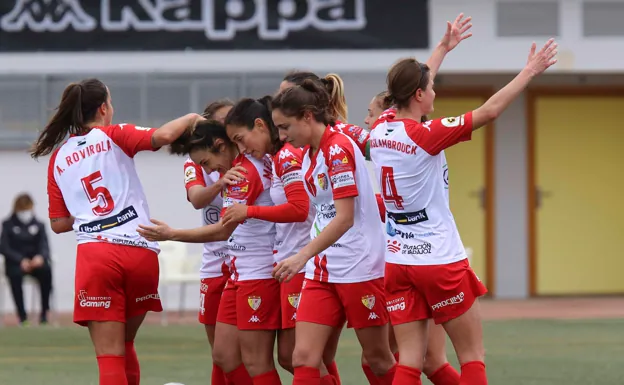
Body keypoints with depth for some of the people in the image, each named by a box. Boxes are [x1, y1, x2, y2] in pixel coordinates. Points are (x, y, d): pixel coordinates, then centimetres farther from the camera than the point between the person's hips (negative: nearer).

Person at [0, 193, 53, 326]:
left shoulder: (39, 225, 11)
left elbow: (44, 247, 0)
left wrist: (40, 257, -26)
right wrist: (21, 260, -22)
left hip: (35, 261, 2)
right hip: (15, 263, -2)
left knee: (46, 270, -32)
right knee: (15, 274, -37)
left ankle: (44, 312, -25)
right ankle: (22, 315, -30)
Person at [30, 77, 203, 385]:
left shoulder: (58, 158, 16)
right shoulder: (113, 137, 7)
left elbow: (58, 223, 17)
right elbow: (163, 136, -11)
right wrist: (191, 119, 7)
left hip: (94, 253, 0)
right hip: (140, 253, 0)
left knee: (110, 356, -3)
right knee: (124, 345, 18)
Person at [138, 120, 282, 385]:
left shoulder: (244, 172, -17)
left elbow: (223, 230, -18)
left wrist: (171, 234, -13)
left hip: (259, 275, -10)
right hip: (239, 273, 10)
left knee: (255, 362, -7)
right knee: (224, 355, 10)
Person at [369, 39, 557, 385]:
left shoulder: (380, 129, 2)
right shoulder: (425, 135, -17)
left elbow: (411, 87, 21)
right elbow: (489, 111, -17)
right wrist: (529, 72, -7)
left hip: (397, 261, 7)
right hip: (440, 260, -7)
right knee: (473, 356, 6)